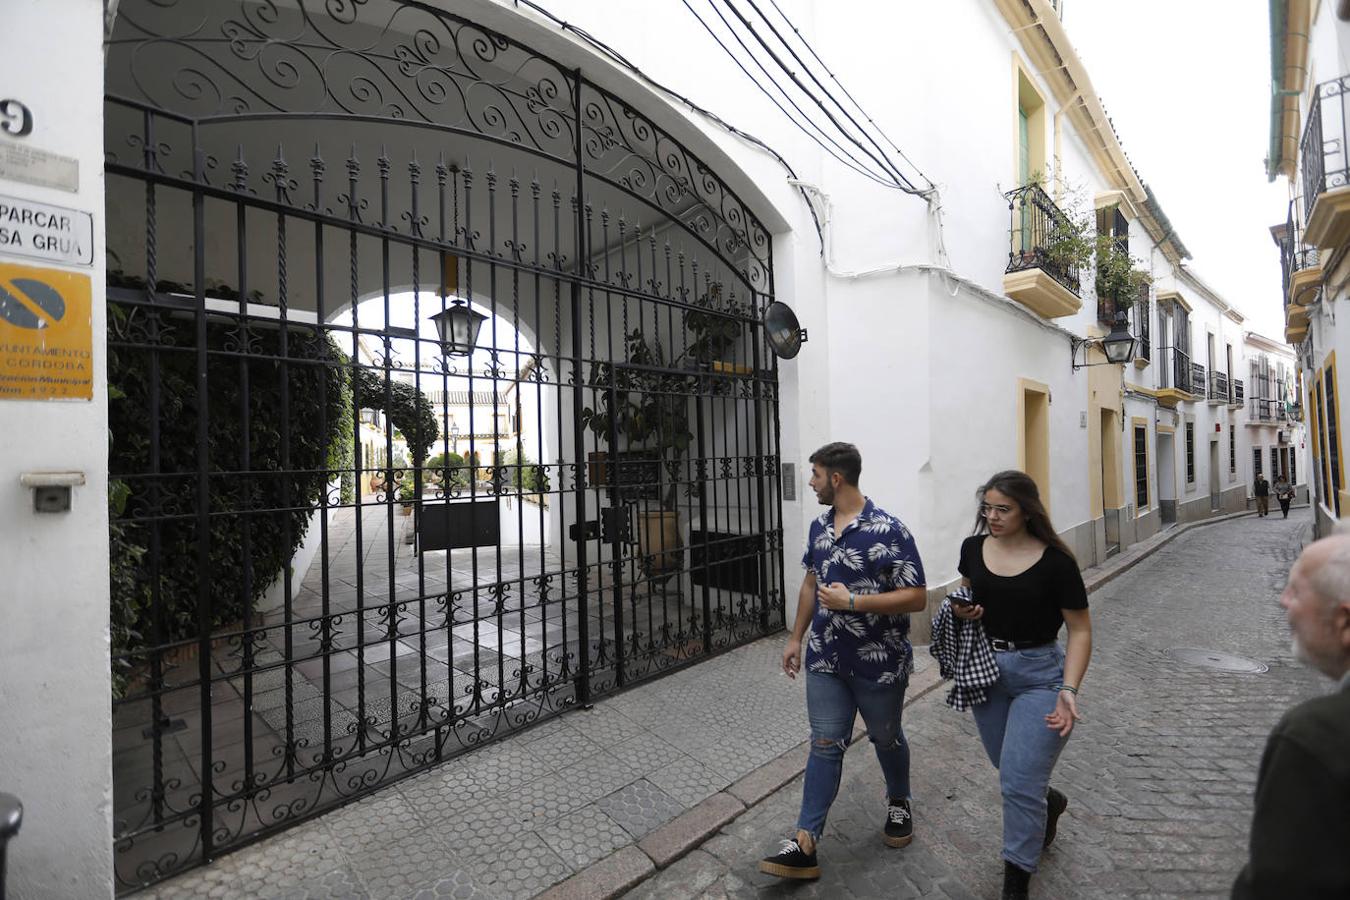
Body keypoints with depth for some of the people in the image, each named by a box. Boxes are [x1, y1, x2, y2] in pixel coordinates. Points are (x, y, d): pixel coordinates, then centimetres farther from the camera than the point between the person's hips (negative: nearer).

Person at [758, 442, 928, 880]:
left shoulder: (889, 530, -19)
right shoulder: (819, 526, 1)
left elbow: (917, 597, -19)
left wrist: (852, 602, -25)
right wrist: (796, 638, 12)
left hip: (879, 662, -4)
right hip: (826, 660, 4)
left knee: (886, 739, 19)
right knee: (825, 745, 7)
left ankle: (898, 802, 48)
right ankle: (805, 843, 12)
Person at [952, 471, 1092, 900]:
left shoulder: (1055, 561, -15)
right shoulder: (974, 548, -4)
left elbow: (1080, 631, -9)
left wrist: (1069, 690, -19)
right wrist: (960, 611, -8)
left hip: (1038, 674, -4)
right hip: (985, 669, 4)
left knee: (1019, 782, -3)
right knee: (1013, 773, 20)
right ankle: (1049, 801, 53)